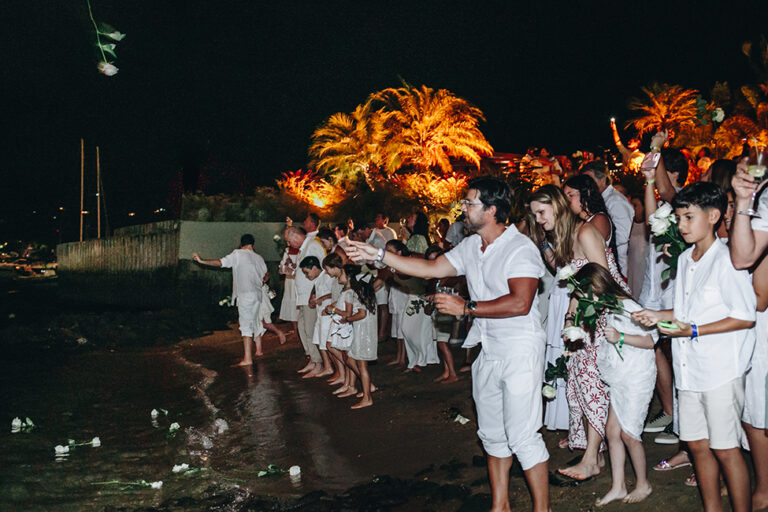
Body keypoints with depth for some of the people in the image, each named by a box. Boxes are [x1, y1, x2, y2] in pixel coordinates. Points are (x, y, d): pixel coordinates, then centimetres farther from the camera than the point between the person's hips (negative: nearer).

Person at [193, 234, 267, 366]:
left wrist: (202, 261, -6)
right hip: (258, 294, 6)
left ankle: (247, 358, -15)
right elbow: (265, 276, 21)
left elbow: (220, 262, -11)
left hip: (245, 295, -6)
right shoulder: (258, 258, 14)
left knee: (246, 325, -10)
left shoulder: (238, 254, -3)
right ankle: (258, 350, 32)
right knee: (255, 322, 21)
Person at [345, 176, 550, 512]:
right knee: (492, 434, 17)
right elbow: (431, 268, 11)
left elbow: (520, 303, -26)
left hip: (520, 352, -8)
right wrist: (378, 255, 8)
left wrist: (465, 307, -21)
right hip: (488, 352, 9)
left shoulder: (520, 248, -17)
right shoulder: (470, 247, 8)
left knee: (523, 437, -5)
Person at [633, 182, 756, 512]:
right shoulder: (685, 259, 12)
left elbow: (746, 317, -15)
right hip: (690, 368, 8)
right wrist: (658, 316, 7)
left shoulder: (727, 260, -13)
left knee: (725, 448, 1)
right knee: (697, 444, 14)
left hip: (721, 370, -8)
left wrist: (693, 330, -19)